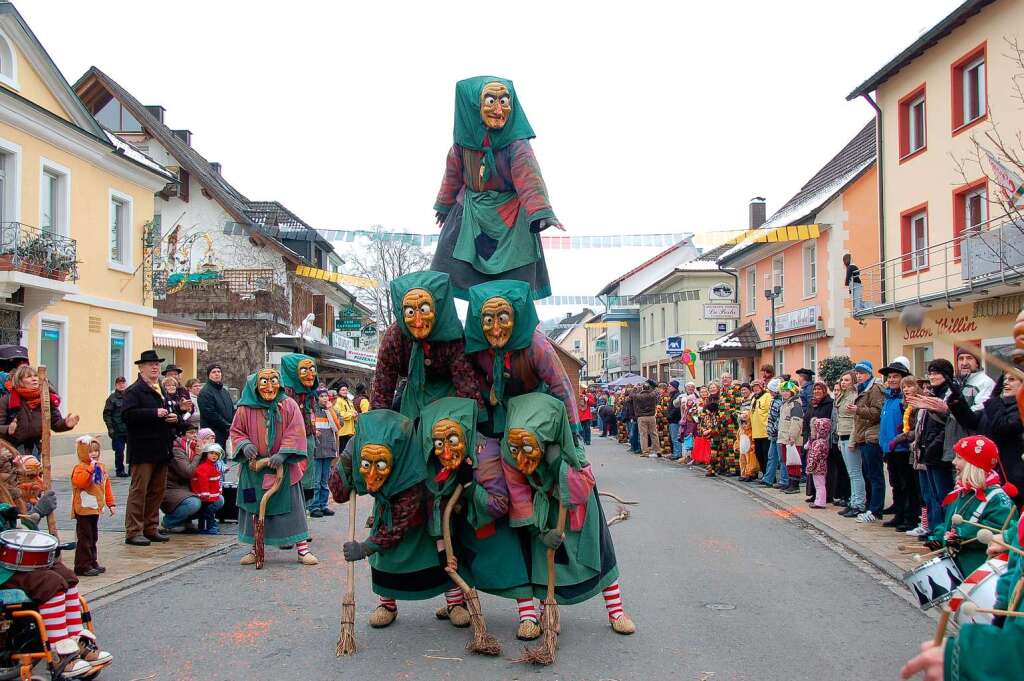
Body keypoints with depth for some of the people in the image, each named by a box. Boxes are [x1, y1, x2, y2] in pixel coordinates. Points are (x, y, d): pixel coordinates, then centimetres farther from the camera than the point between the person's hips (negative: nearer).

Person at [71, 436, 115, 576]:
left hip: (95, 509, 8)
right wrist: (91, 468, -32)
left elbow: (106, 486, 18)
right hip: (83, 509, -8)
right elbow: (79, 481, -32)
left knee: (93, 538, 17)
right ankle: (82, 566, 1)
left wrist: (111, 503, 17)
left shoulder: (101, 467, 12)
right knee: (84, 538, -4)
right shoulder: (80, 467, -12)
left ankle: (92, 562, 26)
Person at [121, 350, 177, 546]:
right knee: (139, 490, -5)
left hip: (161, 449, 8)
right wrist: (155, 413, -22)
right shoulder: (134, 390, -6)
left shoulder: (161, 390, 21)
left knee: (158, 490, 11)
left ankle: (151, 528, 19)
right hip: (143, 450, -8)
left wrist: (173, 418, 8)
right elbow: (128, 414, -20)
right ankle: (133, 532, 0)